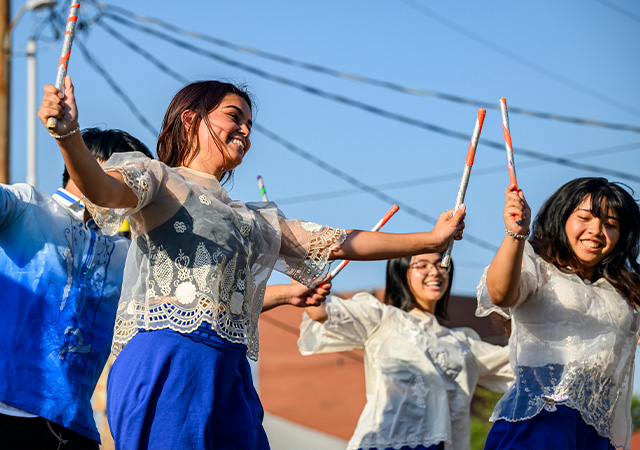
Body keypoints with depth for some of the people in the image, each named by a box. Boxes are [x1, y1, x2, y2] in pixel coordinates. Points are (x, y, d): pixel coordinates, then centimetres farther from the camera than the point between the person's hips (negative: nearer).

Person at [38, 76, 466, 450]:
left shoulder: (254, 219, 29)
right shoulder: (157, 179, 8)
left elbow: (338, 243, 31)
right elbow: (105, 189, -14)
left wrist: (433, 238, 32)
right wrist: (69, 136, -36)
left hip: (230, 373, 7)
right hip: (166, 361, -7)